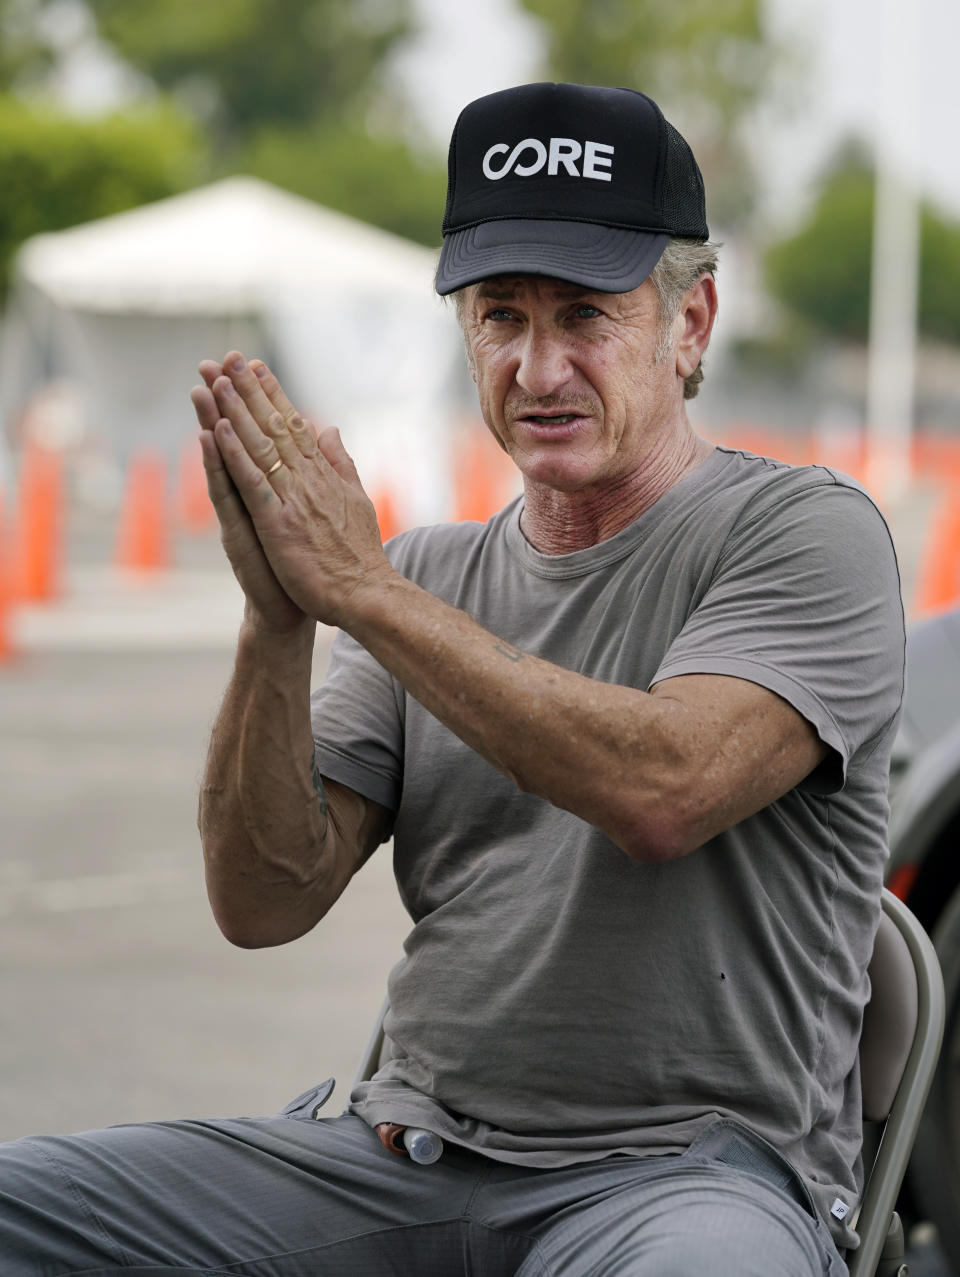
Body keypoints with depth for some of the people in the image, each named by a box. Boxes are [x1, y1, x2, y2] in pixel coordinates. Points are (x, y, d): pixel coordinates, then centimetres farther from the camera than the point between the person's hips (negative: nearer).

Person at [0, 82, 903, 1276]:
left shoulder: (809, 531, -1)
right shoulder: (433, 573, 15)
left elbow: (663, 793, -21)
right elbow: (264, 900, 5)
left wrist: (361, 588, -16)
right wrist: (277, 618, -12)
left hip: (692, 1165, -5)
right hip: (408, 1147, 5)